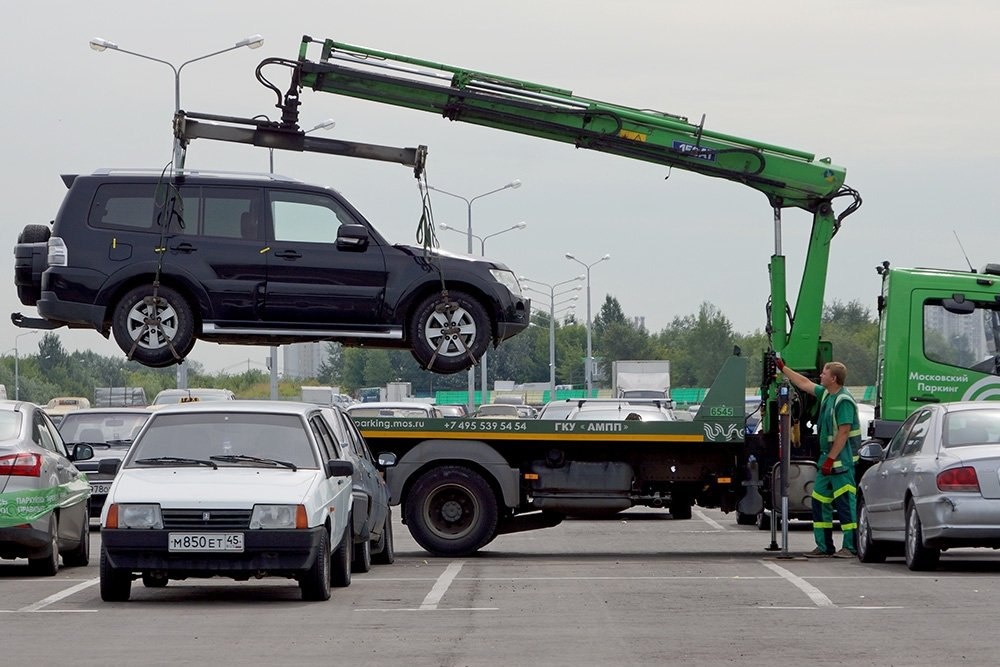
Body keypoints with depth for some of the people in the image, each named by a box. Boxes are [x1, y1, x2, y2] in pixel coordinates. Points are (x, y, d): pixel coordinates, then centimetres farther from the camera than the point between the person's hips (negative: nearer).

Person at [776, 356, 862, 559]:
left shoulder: (843, 400, -17)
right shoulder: (826, 394, 12)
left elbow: (843, 432, -21)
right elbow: (804, 384, 27)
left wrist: (831, 459, -22)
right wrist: (783, 368, 33)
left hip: (842, 458, -10)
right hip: (828, 455, 10)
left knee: (845, 502, -9)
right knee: (820, 499, 9)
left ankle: (850, 547, -8)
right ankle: (824, 546, 13)